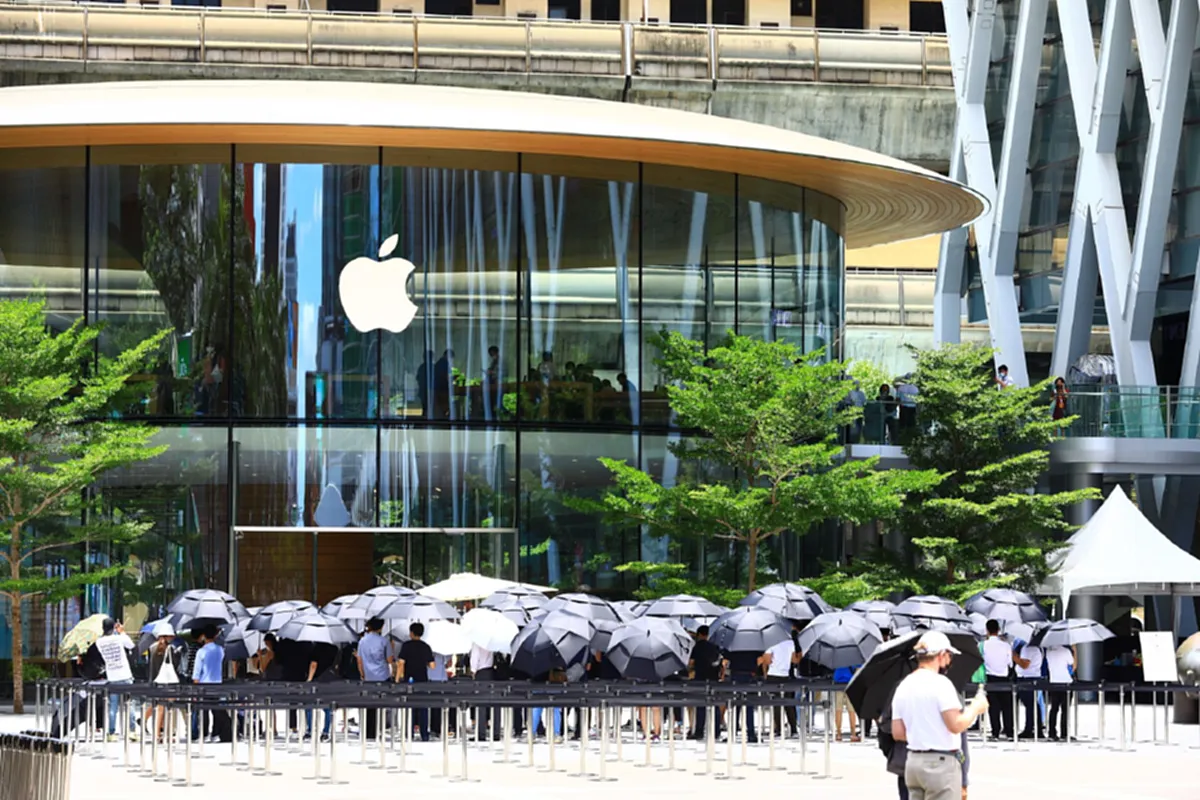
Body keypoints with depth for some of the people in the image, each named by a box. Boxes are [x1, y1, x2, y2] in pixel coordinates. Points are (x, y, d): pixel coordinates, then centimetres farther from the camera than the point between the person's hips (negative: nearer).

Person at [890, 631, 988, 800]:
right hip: (941, 763, -8)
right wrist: (975, 708, -2)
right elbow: (956, 725, -19)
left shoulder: (903, 687, 9)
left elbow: (897, 733, 10)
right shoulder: (940, 683, -13)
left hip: (913, 761, 8)